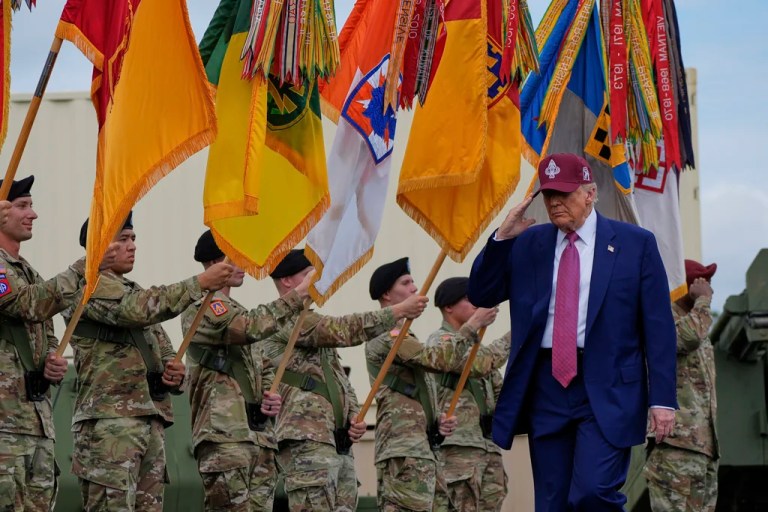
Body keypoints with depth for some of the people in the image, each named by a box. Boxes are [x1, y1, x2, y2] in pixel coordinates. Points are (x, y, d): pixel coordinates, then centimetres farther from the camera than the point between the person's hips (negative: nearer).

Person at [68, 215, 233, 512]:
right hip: (109, 420, -9)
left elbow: (163, 351, 28)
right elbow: (135, 310, -20)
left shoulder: (136, 292, 27)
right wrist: (200, 283, -23)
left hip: (153, 419, 9)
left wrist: (175, 371, 3)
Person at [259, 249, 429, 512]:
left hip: (339, 442, 10)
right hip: (306, 442, -10)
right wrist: (399, 312, -12)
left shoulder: (314, 326, 27)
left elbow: (339, 377, 27)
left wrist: (354, 415, 8)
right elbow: (343, 330, -15)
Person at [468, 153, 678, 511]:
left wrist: (662, 398, -7)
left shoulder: (635, 243, 2)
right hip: (546, 388, 4)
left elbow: (658, 326, 0)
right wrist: (501, 238, -2)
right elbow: (480, 295, 11)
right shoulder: (528, 244, 12)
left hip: (608, 391, -4)